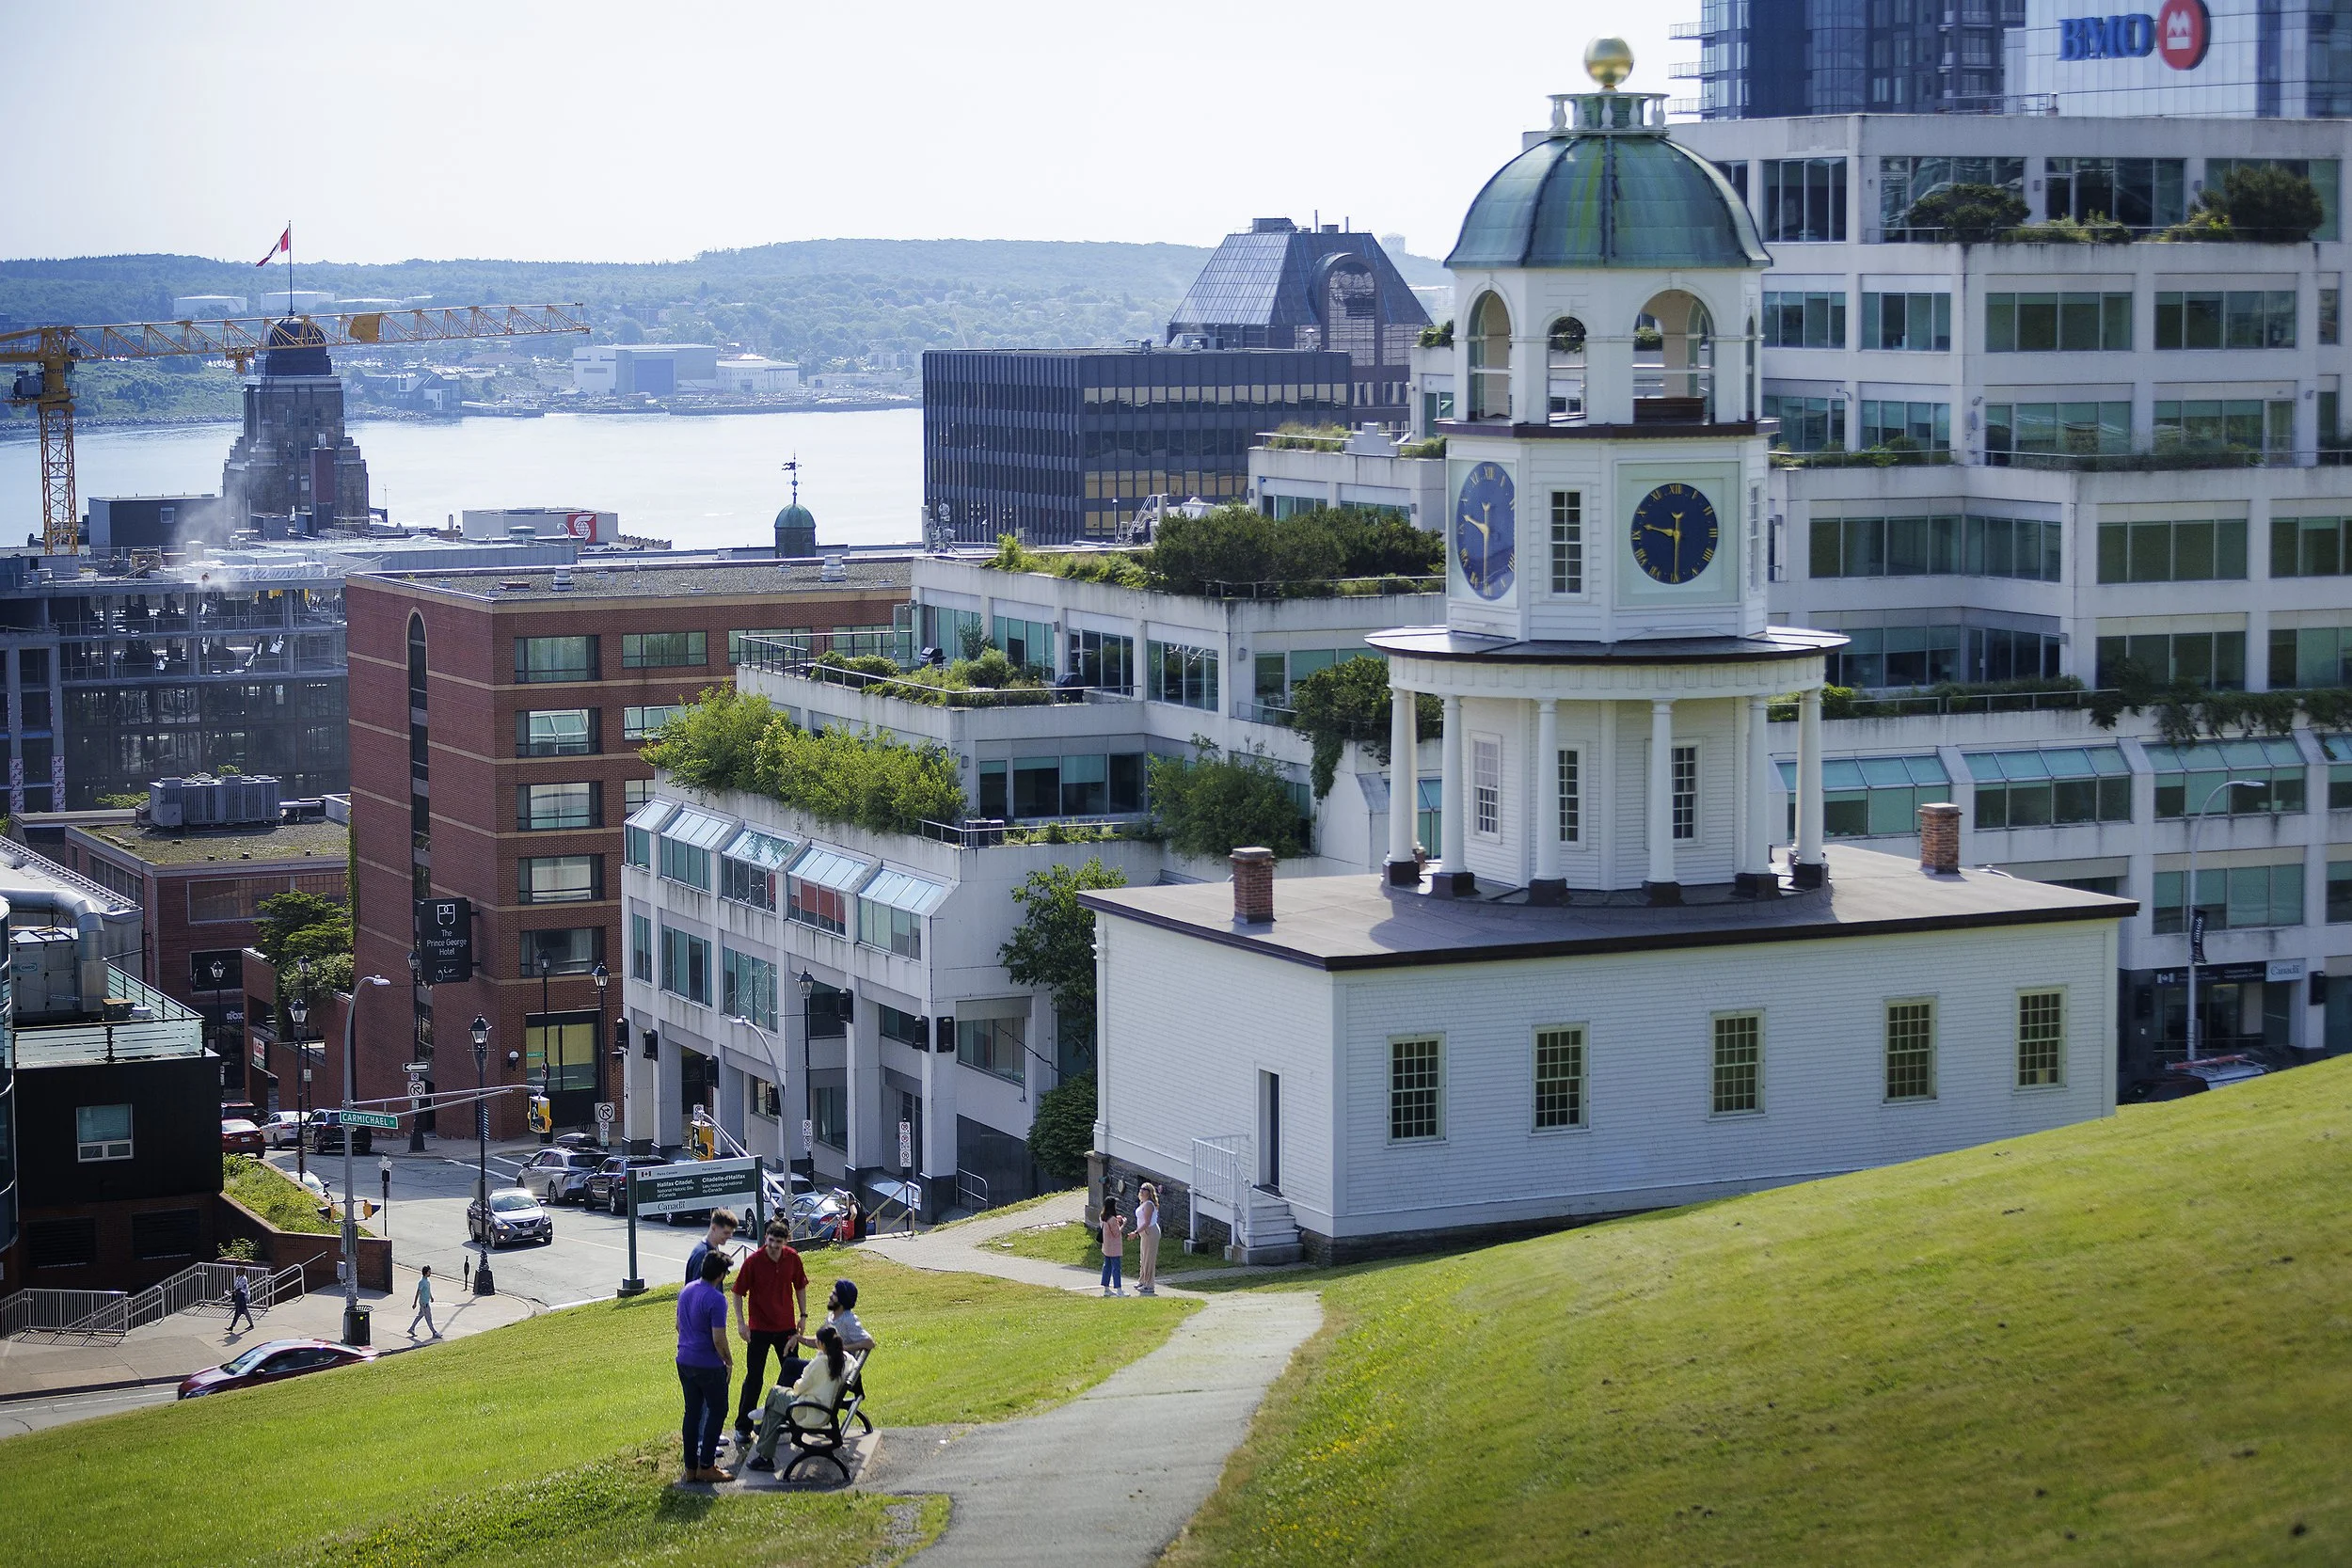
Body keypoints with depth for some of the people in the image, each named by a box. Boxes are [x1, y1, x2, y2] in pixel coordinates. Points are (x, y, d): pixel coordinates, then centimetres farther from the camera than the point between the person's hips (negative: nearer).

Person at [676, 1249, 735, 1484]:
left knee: (692, 1412, 13)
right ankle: (706, 1466, 4)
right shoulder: (716, 1299, -20)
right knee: (717, 1411, 6)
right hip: (709, 1365, -7)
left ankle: (691, 1468, 15)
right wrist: (729, 1361, -6)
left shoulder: (686, 1292, 6)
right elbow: (719, 1339, -21)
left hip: (684, 1361, 7)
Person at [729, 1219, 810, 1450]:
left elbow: (800, 1287, 11)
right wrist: (741, 1323, -14)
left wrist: (803, 1316, 8)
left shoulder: (792, 1258, -4)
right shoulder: (753, 1262, -15)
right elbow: (739, 1292, -7)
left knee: (793, 1374, 13)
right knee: (754, 1379, -2)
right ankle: (742, 1428, 6)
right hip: (759, 1328, -4)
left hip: (786, 1326, 4)